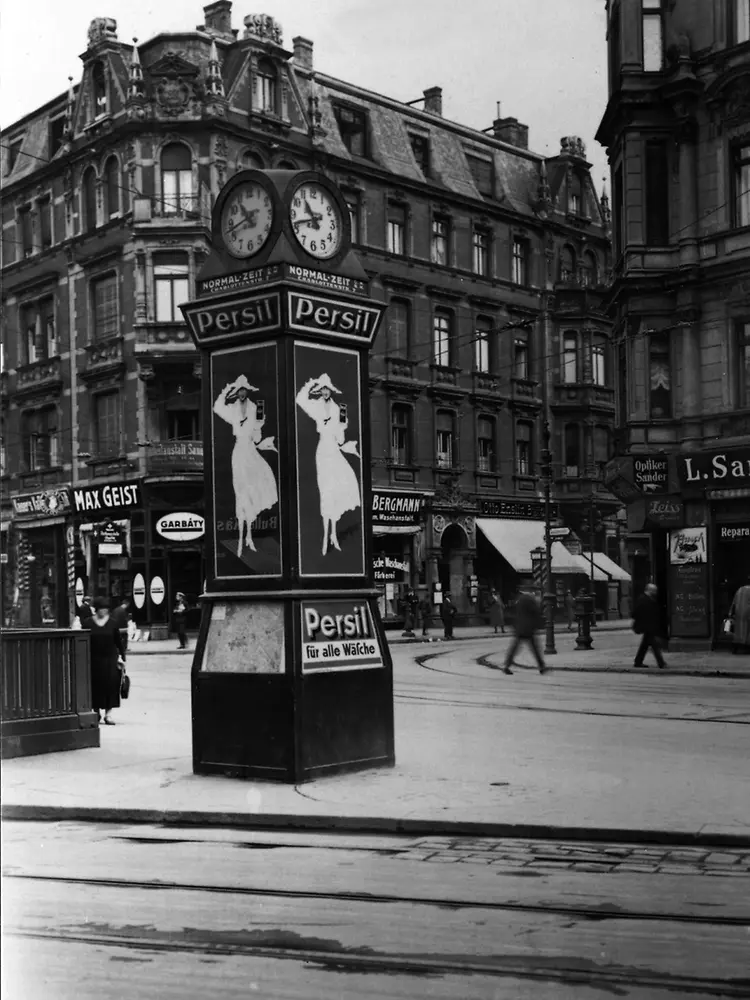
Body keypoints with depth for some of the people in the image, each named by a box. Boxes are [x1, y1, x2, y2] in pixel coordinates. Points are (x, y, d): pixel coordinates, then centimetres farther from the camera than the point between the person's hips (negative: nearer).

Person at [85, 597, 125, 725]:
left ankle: (108, 713, 0)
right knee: (96, 685, 5)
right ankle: (97, 712, 21)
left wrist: (122, 657, 5)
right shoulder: (89, 623, -1)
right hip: (95, 660, 0)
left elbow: (118, 641, 7)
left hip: (110, 659, 0)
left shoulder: (112, 622, 2)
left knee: (111, 685, -5)